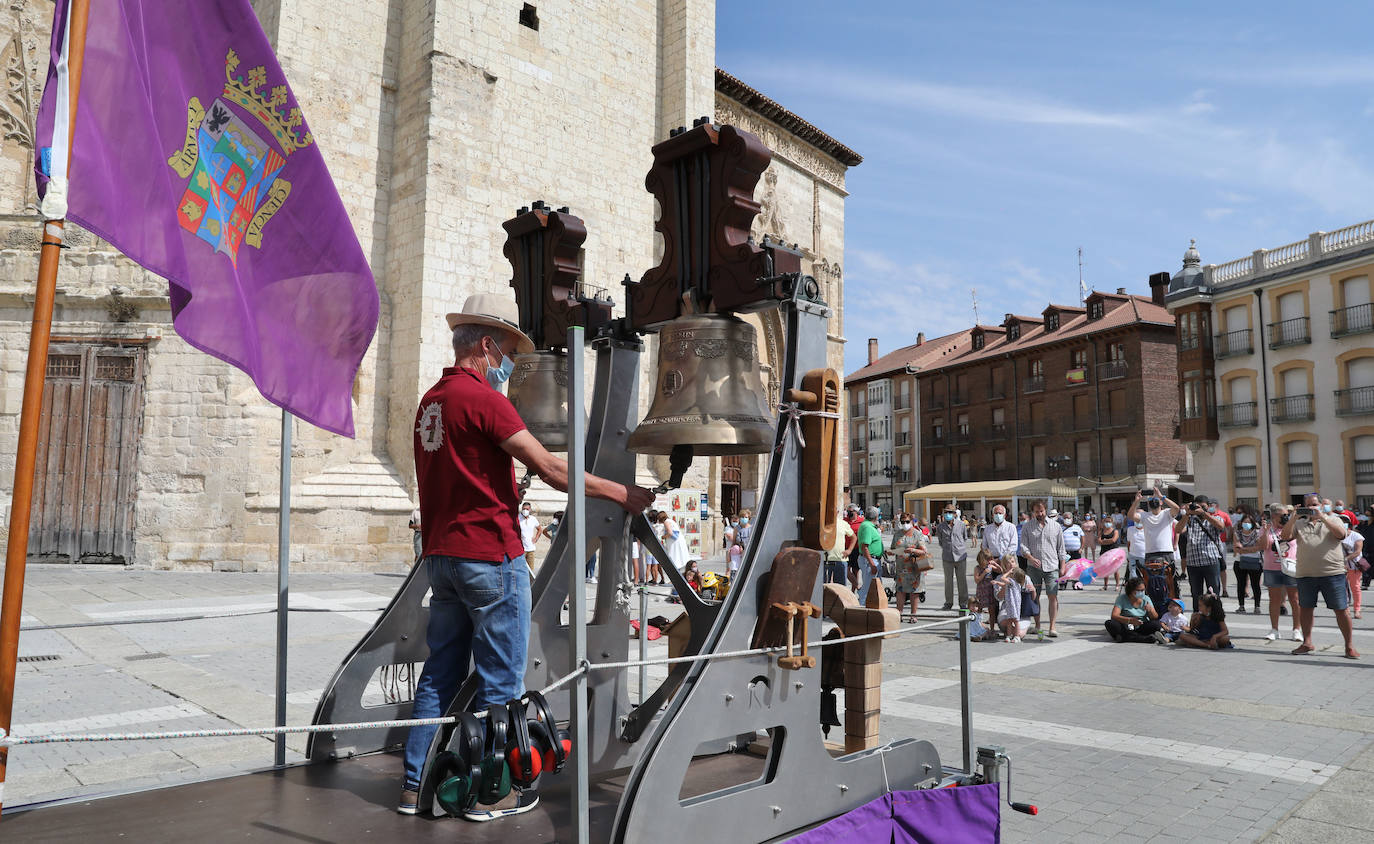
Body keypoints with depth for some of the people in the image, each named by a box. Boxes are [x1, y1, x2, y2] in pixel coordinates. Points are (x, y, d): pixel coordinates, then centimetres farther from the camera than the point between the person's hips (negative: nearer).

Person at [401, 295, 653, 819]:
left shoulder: (431, 401, 13)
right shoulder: (481, 397, -14)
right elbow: (551, 468, -18)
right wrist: (621, 493, -10)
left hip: (441, 555, 9)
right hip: (490, 556, -9)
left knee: (441, 672, 15)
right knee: (500, 679, 3)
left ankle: (416, 785, 22)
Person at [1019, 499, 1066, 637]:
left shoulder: (1055, 526, 9)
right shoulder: (1027, 527, 7)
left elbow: (1061, 549, 11)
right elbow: (1023, 546, 1)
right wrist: (1031, 558, -17)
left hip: (1051, 566, -1)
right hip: (1033, 567, 1)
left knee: (1053, 597, -7)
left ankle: (1052, 627, -5)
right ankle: (1037, 625, 15)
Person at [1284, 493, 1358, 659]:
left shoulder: (1332, 519, 7)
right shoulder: (1299, 523, 12)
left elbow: (1341, 534, -12)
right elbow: (1286, 536, -2)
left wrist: (1322, 517, -18)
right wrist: (1294, 517, -11)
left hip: (1332, 572, -2)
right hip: (1305, 574, 3)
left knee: (1341, 609, -1)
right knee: (1306, 608, 10)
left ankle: (1349, 646, 10)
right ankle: (1307, 643, 22)